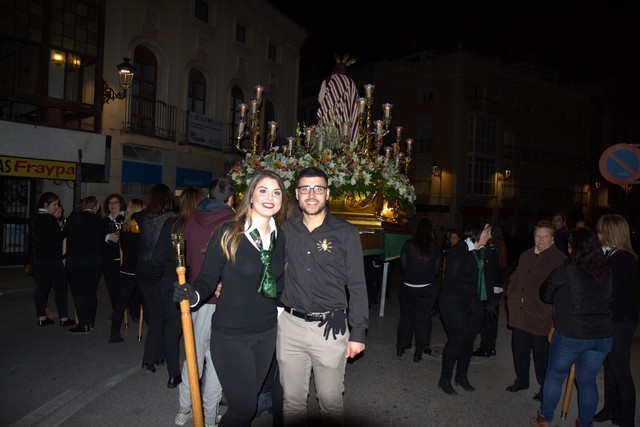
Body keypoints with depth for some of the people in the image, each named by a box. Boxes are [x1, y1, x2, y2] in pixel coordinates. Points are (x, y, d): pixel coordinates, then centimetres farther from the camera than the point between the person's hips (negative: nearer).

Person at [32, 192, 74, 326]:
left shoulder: (37, 218, 11)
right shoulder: (50, 219, -14)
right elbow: (59, 237, -13)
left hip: (38, 258, 8)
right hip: (51, 259, -8)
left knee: (41, 287, 10)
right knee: (60, 287, 0)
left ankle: (41, 317, 14)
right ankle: (64, 318, 4)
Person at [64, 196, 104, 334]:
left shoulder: (74, 217, -5)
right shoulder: (98, 221, -1)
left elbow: (65, 233, 6)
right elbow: (101, 239, 3)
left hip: (75, 259, -3)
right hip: (95, 260, 3)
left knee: (78, 291, 2)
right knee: (91, 291, 12)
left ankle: (84, 324, -2)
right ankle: (90, 322, 18)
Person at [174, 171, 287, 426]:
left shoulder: (280, 238, 2)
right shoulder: (228, 233, -12)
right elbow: (207, 278, -10)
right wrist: (193, 295, -29)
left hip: (266, 332, 5)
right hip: (231, 335, -5)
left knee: (248, 402, 17)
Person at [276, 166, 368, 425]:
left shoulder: (345, 233, -3)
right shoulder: (285, 230, 4)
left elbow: (357, 286, -2)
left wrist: (357, 333, -4)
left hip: (330, 326, -2)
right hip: (290, 324, 3)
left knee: (330, 399, 10)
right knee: (292, 399, 15)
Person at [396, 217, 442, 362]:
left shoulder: (408, 244, -9)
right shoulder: (435, 247, -6)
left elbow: (403, 264, -1)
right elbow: (436, 269, 1)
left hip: (408, 286, 0)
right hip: (427, 288, 0)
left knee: (406, 316, 16)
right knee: (422, 318, 8)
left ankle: (400, 346, 25)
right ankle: (418, 352, 13)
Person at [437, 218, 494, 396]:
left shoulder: (481, 252, 7)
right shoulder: (458, 250, -14)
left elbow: (483, 277, 12)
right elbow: (452, 279, -16)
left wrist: (489, 299, 2)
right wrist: (469, 301, -16)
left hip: (472, 303, 7)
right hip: (454, 302, -7)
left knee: (469, 339, 11)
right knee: (457, 339, -5)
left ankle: (462, 376, 28)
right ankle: (444, 380, 11)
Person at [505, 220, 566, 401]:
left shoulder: (559, 259, -10)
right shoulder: (526, 256, 12)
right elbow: (514, 277, 22)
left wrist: (551, 308, -15)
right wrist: (511, 296, 11)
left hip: (541, 316, -6)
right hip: (520, 314, 7)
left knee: (542, 354, 6)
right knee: (519, 349, 16)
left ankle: (545, 387, 23)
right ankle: (521, 380, 34)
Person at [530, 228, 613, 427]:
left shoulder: (565, 271, -12)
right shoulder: (606, 272, 1)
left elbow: (545, 295, 1)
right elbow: (604, 300, 11)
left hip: (571, 335, -4)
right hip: (603, 336, 4)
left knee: (555, 375, 14)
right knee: (587, 381, 17)